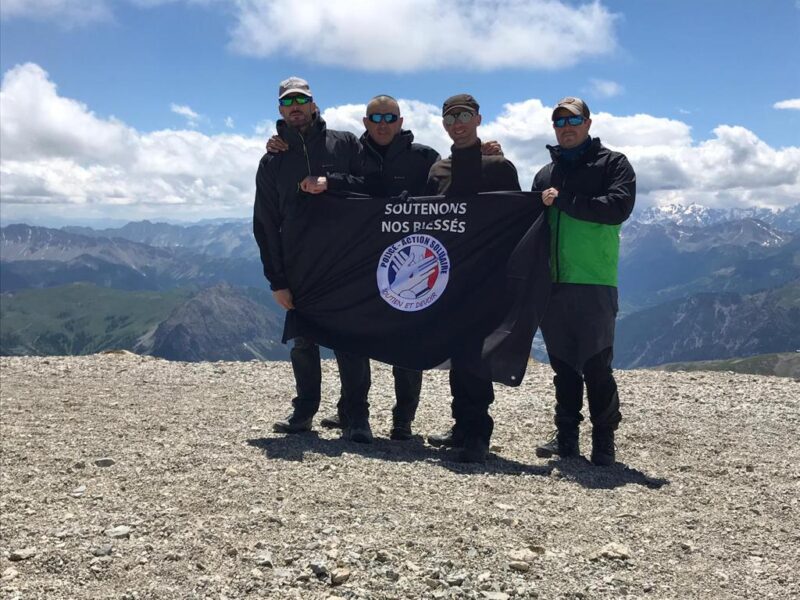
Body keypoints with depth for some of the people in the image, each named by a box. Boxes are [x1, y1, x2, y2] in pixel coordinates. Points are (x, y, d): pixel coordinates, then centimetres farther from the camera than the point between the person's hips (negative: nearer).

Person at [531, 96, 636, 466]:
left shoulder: (613, 164, 4)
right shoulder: (545, 174, 20)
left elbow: (619, 207, -13)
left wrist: (563, 200, -13)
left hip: (594, 283, -5)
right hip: (552, 283, 5)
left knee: (596, 366, -4)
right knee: (564, 366, 10)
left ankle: (604, 441, 6)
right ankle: (566, 437, 18)